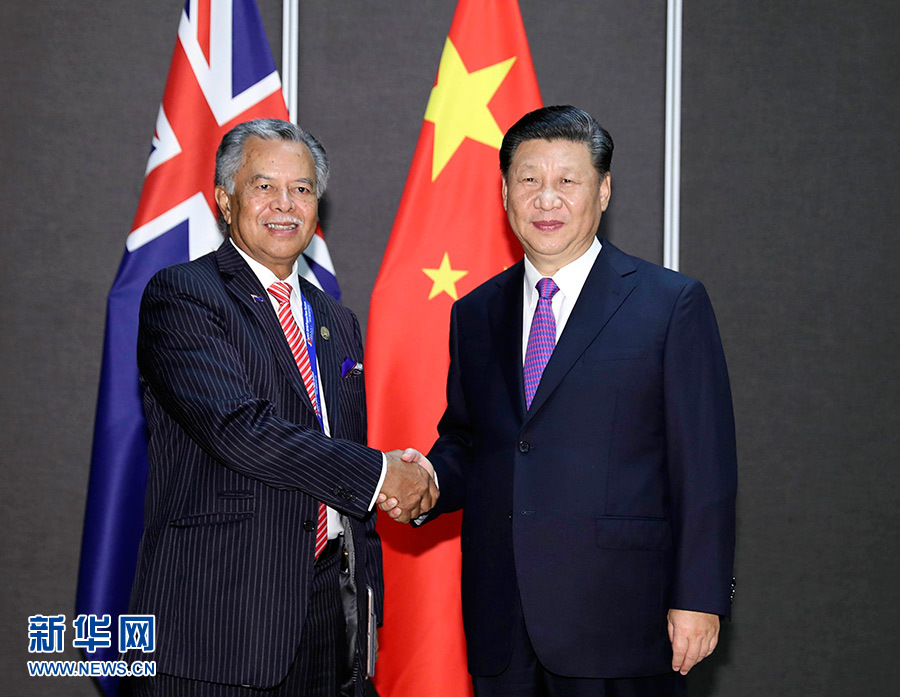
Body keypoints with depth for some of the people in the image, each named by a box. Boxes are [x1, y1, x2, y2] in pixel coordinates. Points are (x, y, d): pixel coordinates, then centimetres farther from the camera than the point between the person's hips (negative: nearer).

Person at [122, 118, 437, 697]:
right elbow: (239, 428, -19)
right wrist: (380, 473, -14)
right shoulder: (180, 295, -5)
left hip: (332, 608, 6)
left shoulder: (337, 322, 18)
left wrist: (367, 603, 15)